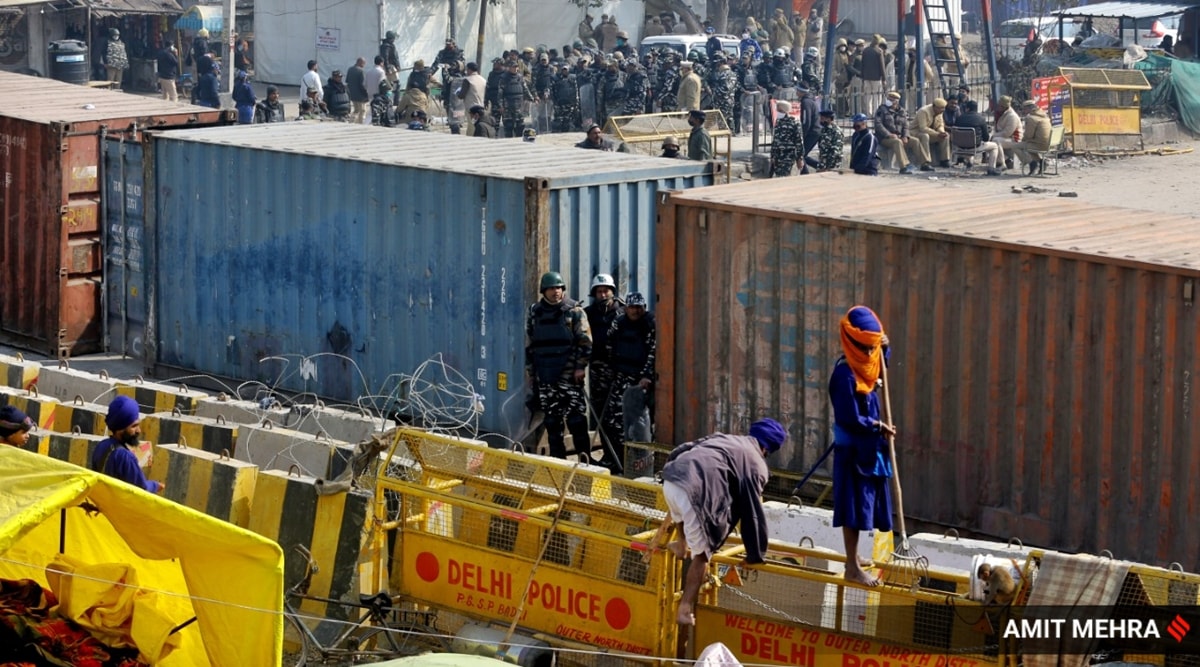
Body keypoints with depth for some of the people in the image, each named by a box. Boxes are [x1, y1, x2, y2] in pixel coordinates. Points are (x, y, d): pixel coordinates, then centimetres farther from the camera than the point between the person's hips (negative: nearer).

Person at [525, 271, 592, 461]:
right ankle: (557, 457, 12)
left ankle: (584, 455, -6)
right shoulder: (535, 312, 13)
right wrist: (529, 369, 15)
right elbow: (529, 343, 18)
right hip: (545, 375, 4)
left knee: (576, 416, -9)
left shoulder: (574, 311, 0)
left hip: (569, 373, -4)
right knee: (551, 418, 6)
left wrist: (581, 366, -10)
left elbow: (585, 341, -3)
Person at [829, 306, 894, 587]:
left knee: (864, 504, 17)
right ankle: (853, 568, -1)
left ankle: (854, 559, 29)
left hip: (868, 448, 9)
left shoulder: (866, 364, 3)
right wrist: (878, 427, -14)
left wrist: (884, 348, 9)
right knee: (854, 506, -5)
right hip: (852, 450, -9)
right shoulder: (845, 373, -23)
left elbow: (880, 365, 29)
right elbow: (850, 419, -24)